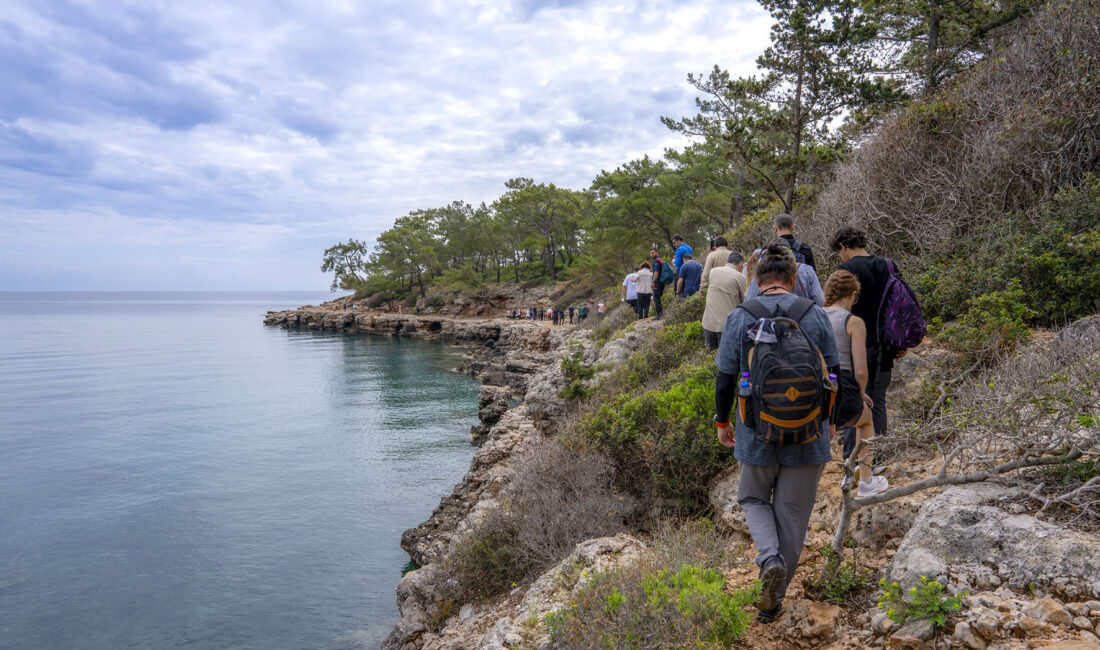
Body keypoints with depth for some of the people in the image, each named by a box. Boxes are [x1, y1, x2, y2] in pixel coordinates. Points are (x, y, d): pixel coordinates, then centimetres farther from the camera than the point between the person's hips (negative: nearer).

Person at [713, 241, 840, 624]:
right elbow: (832, 375, 3)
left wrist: (722, 422, 11)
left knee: (754, 498, 23)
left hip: (758, 433, -1)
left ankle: (770, 559, -3)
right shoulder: (816, 316, -4)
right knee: (792, 514, 14)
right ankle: (774, 599, 24)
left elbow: (726, 379, -4)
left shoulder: (739, 318, -8)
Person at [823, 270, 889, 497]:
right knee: (865, 418, 32)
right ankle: (867, 481, 46)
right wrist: (861, 393, 13)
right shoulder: (854, 322, -5)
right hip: (841, 394, -2)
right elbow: (860, 371, -8)